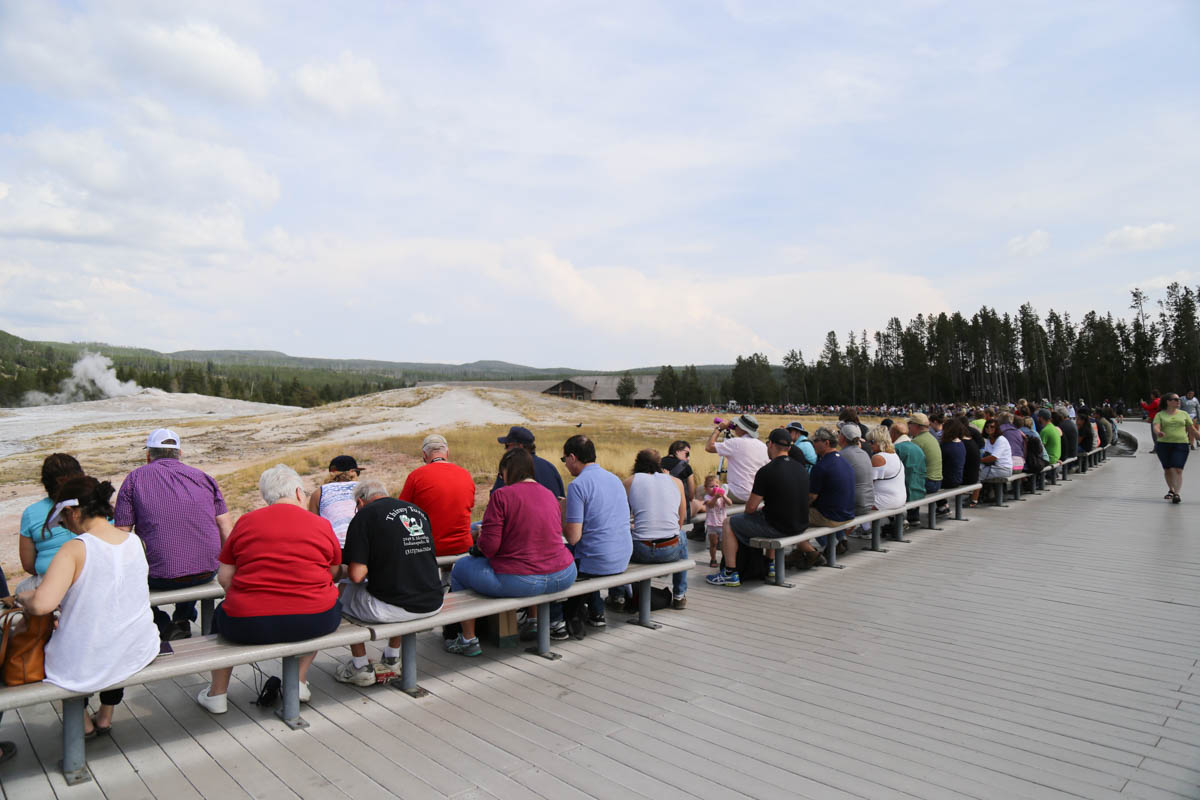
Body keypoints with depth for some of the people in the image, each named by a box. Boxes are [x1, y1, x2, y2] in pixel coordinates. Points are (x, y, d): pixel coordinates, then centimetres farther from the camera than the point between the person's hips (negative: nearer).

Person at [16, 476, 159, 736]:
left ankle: (82, 721, 40)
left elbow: (42, 604, -30)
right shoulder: (134, 541, -3)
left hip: (84, 668, -4)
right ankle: (105, 716, 48)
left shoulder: (74, 550, -21)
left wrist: (24, 597, -9)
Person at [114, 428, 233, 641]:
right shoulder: (203, 478, 9)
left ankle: (164, 626, 15)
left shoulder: (135, 479, 3)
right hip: (207, 573, 4)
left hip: (161, 578, -4)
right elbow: (228, 534, 6)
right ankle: (183, 619, 34)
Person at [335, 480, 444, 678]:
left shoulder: (365, 515, -5)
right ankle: (392, 659, 42)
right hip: (432, 605, 6)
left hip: (391, 609, -6)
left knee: (346, 589, 21)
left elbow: (356, 575, -13)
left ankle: (361, 668, 28)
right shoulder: (418, 510, 13)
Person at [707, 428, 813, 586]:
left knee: (729, 523, 6)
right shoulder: (801, 468, 4)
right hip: (800, 525, 7)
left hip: (777, 527, -7)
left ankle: (730, 573, 6)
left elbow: (751, 507, -14)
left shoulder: (766, 471, -18)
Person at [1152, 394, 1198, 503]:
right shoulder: (1160, 415, 3)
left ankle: (1177, 494, -16)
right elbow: (1156, 427, -12)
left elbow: (1191, 428, 17)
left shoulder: (1184, 414, 9)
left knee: (1178, 470, -13)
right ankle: (1171, 490, 29)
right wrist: (1158, 432, -33)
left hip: (1181, 445, 0)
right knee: (1167, 470, 10)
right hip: (1163, 445, 0)